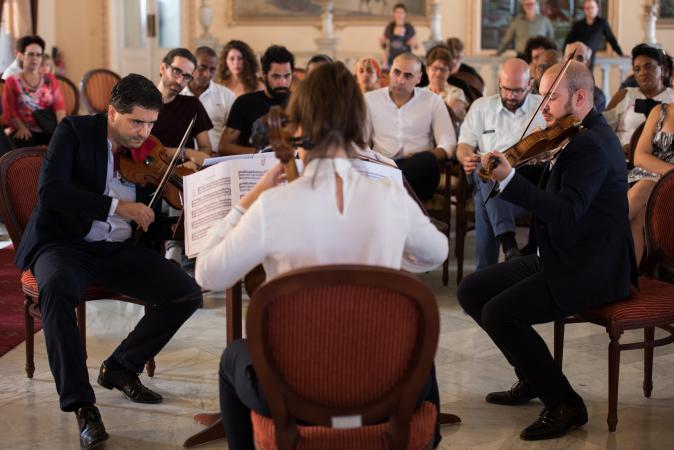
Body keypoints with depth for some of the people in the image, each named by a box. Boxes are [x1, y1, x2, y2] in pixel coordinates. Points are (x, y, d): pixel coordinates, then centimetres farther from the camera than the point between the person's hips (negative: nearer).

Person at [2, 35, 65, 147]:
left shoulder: (50, 79, 17)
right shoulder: (12, 81, 11)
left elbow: (59, 104, 4)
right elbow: (9, 111, 2)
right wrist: (22, 128, -18)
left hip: (48, 130, 2)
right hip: (26, 131, -2)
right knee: (23, 142, -37)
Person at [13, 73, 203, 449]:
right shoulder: (75, 131, -5)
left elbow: (153, 221, 8)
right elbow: (50, 190, -20)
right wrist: (116, 206, -26)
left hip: (120, 250, 5)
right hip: (66, 243, -4)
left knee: (188, 293, -15)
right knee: (57, 288, -38)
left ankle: (121, 367, 4)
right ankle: (81, 404, -29)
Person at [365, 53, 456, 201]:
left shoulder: (432, 101, 14)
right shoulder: (370, 99, 17)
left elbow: (448, 145, 5)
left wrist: (422, 160, -16)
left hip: (419, 171, 1)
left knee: (427, 160, -36)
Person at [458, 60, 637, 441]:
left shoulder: (592, 145, -20)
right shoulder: (581, 136, 12)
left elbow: (566, 212, -33)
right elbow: (548, 194, 15)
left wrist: (509, 179, -38)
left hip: (590, 270, -10)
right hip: (560, 258, 11)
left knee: (499, 312, -24)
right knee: (472, 291, 7)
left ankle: (565, 404, -9)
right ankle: (532, 377, 20)